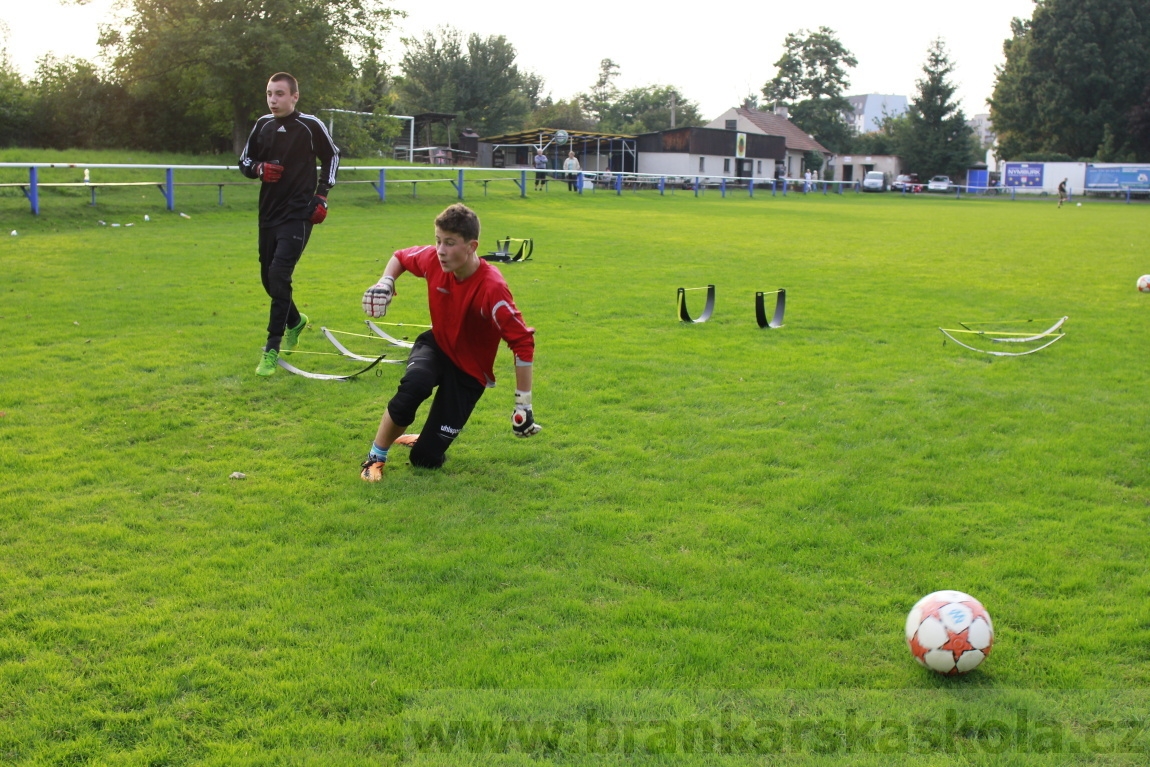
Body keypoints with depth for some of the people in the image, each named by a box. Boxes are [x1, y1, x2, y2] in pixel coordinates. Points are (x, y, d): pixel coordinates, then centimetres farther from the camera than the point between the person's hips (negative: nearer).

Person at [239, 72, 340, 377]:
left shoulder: (310, 125, -7)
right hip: (268, 213, 6)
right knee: (269, 277, 12)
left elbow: (332, 156, 7)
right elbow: (245, 161, 14)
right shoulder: (263, 125, 5)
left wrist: (322, 195, -1)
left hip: (298, 214, -6)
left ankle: (272, 349, -12)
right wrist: (259, 169, -9)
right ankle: (294, 321, 42)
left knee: (279, 275, -17)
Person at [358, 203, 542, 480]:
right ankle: (375, 458, -14)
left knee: (425, 459, -8)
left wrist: (523, 404, -24)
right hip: (436, 346, 3)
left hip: (470, 370, -3)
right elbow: (400, 257, 8)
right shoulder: (433, 260, -16)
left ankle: (426, 441, 31)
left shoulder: (491, 288, -32)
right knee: (414, 384, -36)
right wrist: (386, 282, -13)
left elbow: (523, 342, -28)